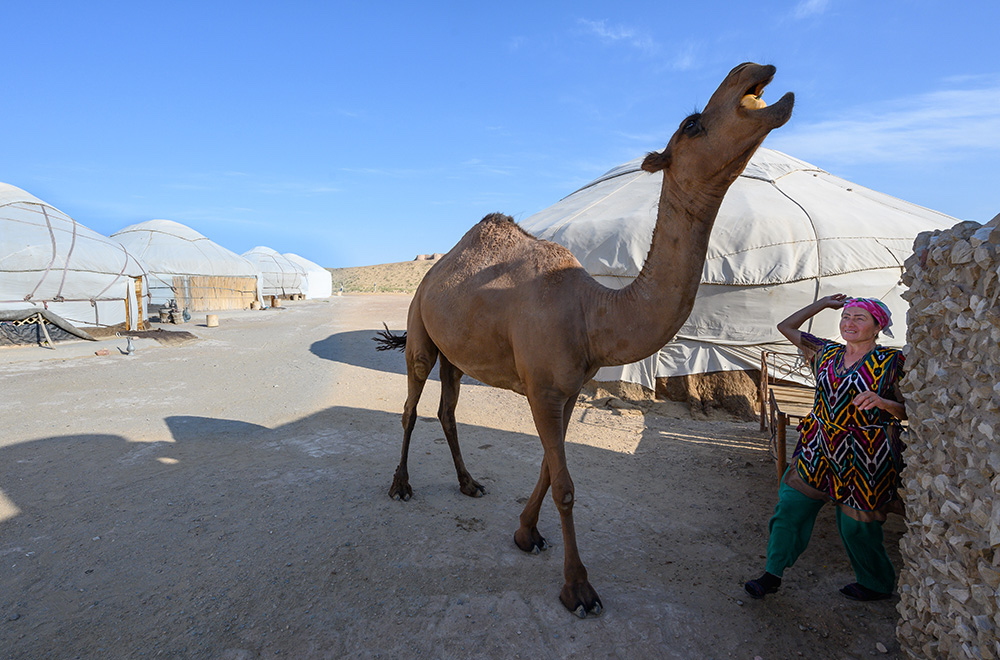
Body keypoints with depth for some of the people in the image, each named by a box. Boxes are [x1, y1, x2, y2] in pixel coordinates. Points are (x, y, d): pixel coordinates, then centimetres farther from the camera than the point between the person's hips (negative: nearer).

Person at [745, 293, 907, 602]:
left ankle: (878, 585, 36)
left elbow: (908, 411, -6)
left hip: (863, 458, -4)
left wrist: (881, 402, -26)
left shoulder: (892, 361, -6)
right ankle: (772, 574, 17)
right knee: (790, 506, 3)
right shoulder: (827, 353, 6)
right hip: (819, 449, 5)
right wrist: (823, 303, 13)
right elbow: (786, 326, 13)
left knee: (856, 526, 8)